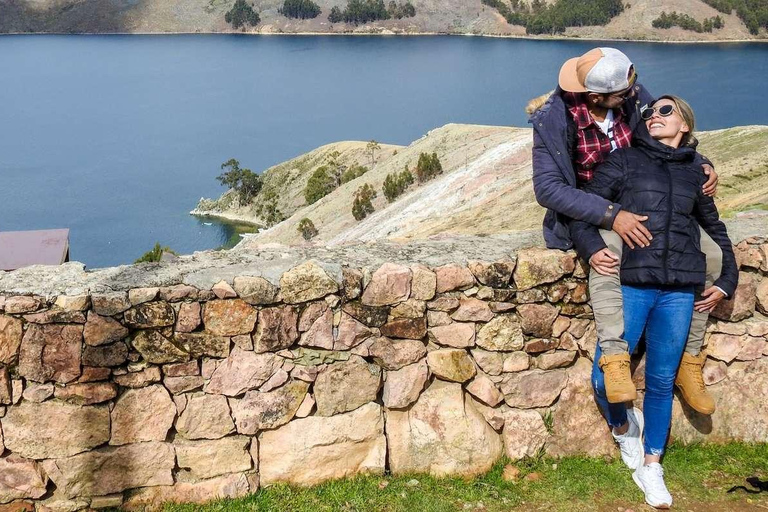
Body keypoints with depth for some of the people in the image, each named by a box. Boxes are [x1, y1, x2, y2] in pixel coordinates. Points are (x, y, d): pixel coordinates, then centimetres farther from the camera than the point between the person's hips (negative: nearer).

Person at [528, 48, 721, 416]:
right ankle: (615, 358, -39)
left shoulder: (634, 97, -8)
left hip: (642, 205, 5)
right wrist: (611, 215, -37)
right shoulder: (554, 119, -21)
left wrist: (701, 164, -8)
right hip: (591, 214, -5)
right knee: (606, 252, -40)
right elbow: (547, 187, -28)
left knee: (710, 254, -11)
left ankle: (689, 362, -3)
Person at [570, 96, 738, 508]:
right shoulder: (625, 160, 5)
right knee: (606, 377, -7)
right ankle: (623, 429, 26)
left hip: (679, 291, 3)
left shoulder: (694, 171, 14)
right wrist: (591, 247, -16)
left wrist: (728, 279, 18)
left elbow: (714, 227, 25)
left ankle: (650, 467, 24)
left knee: (662, 380, 8)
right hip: (632, 284, -2)